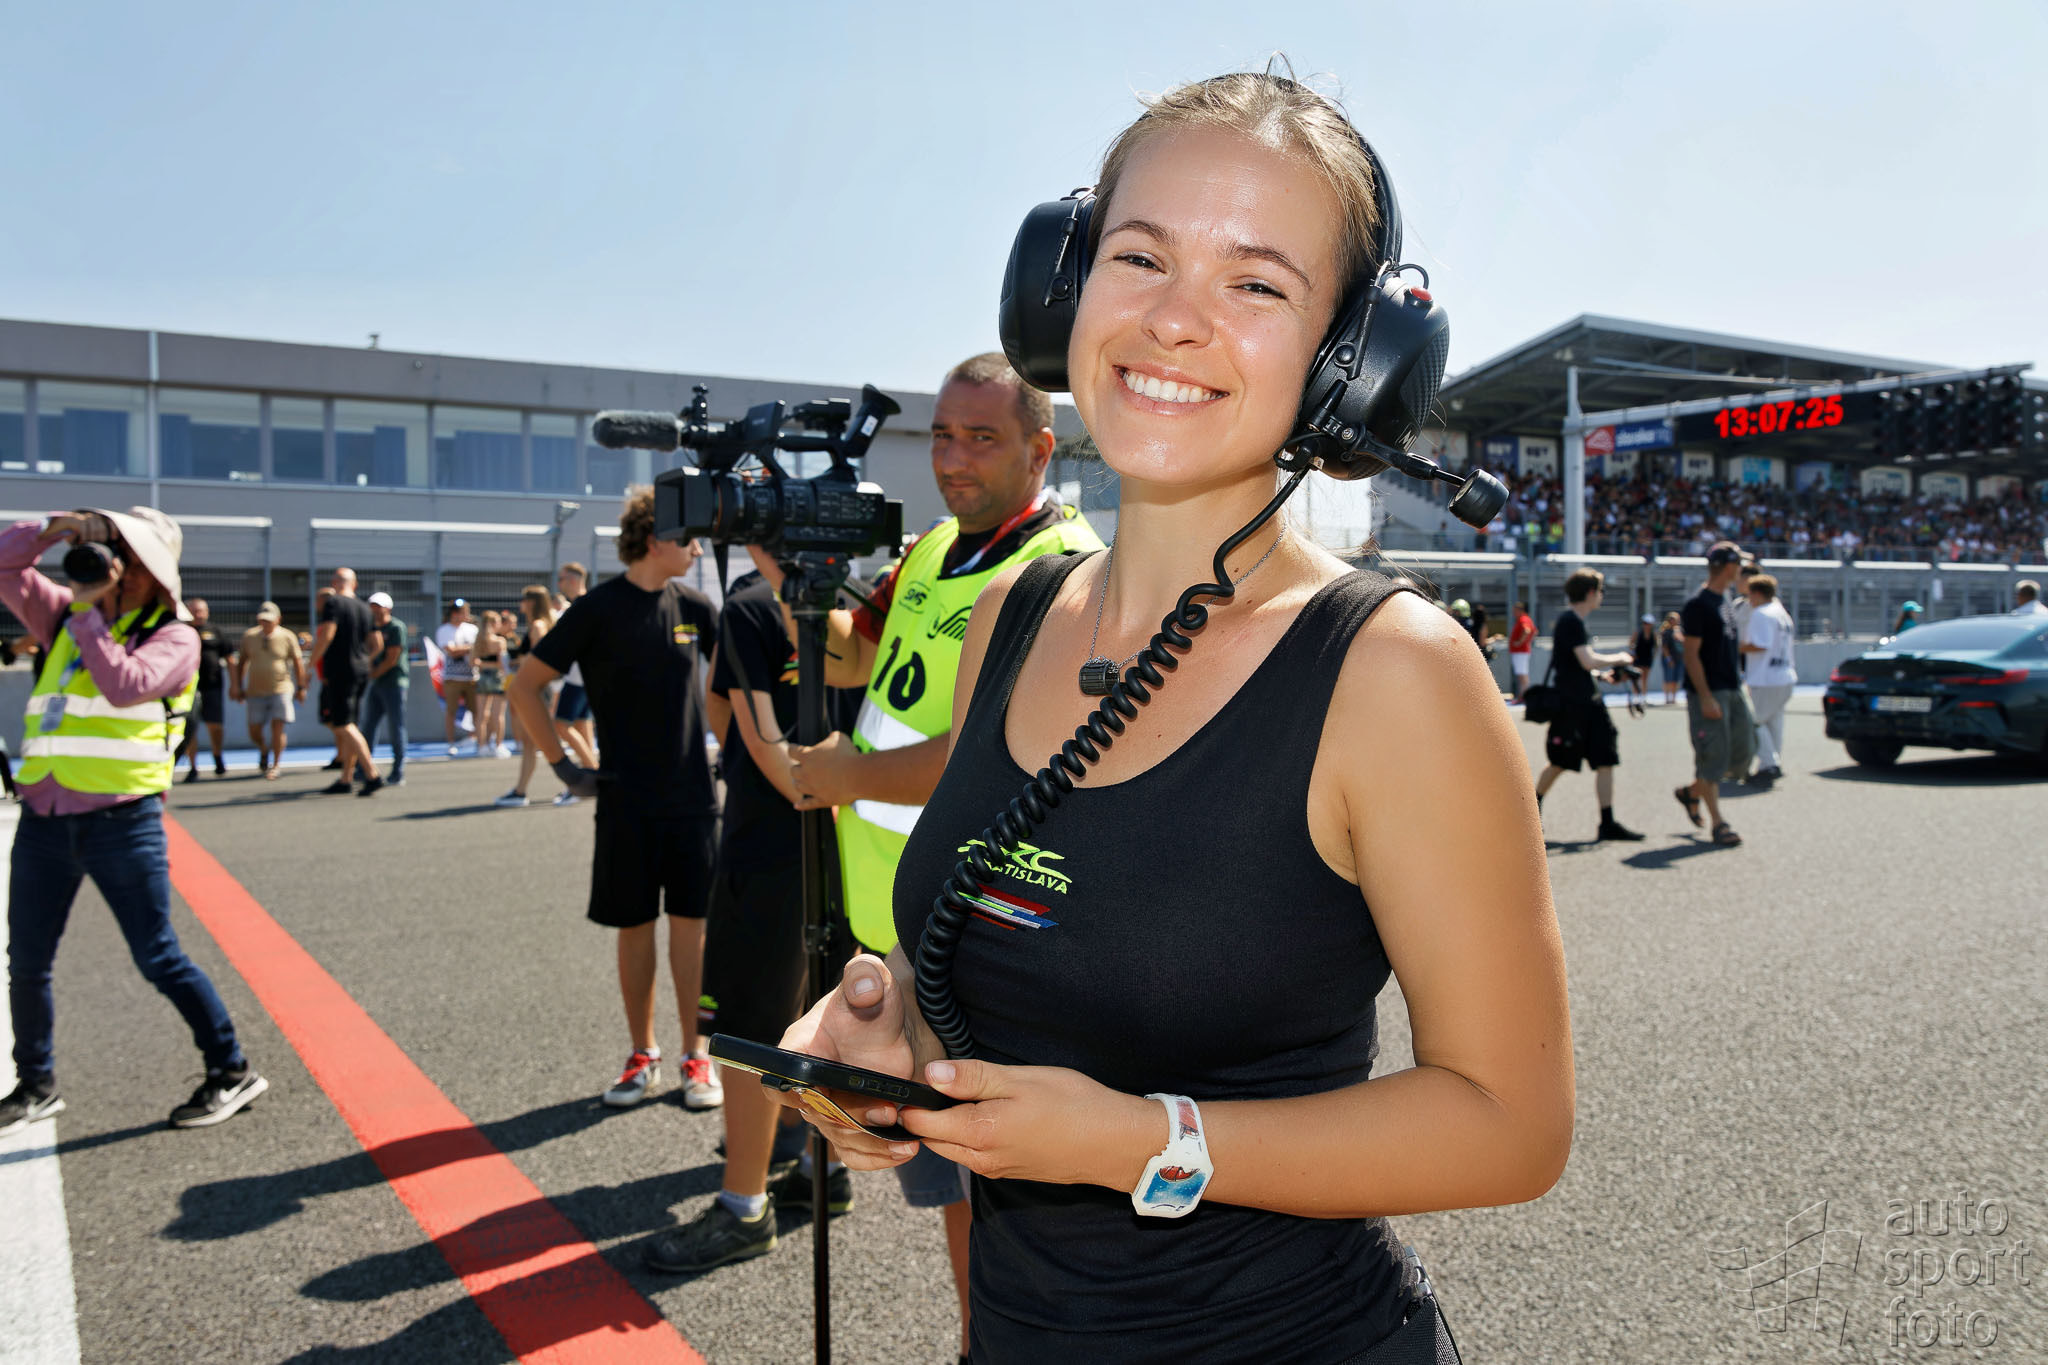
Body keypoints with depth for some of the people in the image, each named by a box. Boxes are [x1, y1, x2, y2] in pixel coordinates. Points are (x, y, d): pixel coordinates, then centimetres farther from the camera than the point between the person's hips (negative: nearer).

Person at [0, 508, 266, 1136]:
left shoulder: (174, 636, -3)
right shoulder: (66, 615, 14)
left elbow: (124, 685, -20)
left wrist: (89, 614, -13)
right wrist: (56, 525, -1)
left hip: (120, 819, -6)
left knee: (157, 958, -4)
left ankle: (232, 1072, 7)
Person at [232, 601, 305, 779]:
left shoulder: (287, 637, -3)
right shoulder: (249, 636, 5)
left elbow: (298, 663, 3)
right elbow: (241, 662, 13)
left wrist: (301, 687, 2)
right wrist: (238, 686, 12)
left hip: (281, 690, -3)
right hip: (255, 691, 3)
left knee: (277, 728, -10)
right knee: (254, 731, 3)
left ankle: (275, 766, 3)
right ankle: (264, 751, 35)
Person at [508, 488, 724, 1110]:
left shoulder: (693, 607, 4)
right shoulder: (597, 610, -6)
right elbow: (525, 686, -2)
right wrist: (564, 766, -5)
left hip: (692, 795, 2)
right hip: (626, 801, -2)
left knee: (691, 923, 4)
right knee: (635, 927, 7)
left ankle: (697, 1054, 14)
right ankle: (642, 1055, 21)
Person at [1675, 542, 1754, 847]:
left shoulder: (1724, 599, 14)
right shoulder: (1698, 605, -14)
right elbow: (1691, 655, -17)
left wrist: (1738, 685, 20)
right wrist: (1705, 697, -21)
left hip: (1732, 689, 9)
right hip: (1709, 692, -9)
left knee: (1743, 751, 9)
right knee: (1713, 756, -4)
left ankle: (1691, 792, 27)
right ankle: (1718, 824, 2)